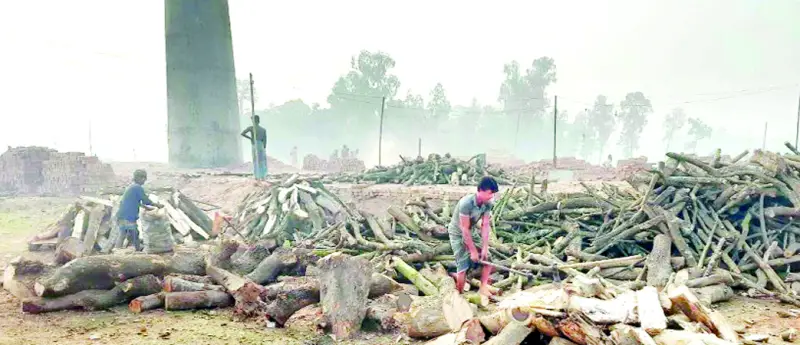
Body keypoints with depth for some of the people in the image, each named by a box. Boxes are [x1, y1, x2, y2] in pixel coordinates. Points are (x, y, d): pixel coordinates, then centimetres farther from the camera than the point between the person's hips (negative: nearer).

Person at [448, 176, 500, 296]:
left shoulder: (488, 204, -14)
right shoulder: (466, 203, -33)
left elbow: (485, 226, -12)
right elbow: (464, 229, -29)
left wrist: (485, 248, -18)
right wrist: (473, 251, -23)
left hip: (471, 233, 7)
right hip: (457, 234, -7)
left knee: (487, 257, 1)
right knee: (463, 267, -13)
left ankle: (483, 288, 11)